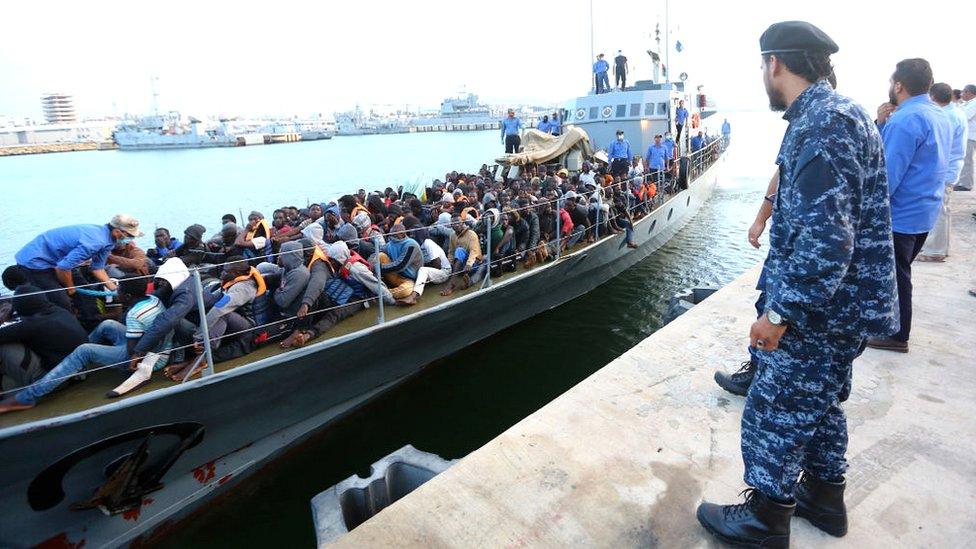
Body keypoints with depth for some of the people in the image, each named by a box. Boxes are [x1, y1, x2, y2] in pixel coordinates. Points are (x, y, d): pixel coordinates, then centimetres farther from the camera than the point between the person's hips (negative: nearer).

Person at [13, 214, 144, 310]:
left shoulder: (104, 235, 0)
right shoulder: (95, 242, -32)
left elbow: (97, 268, 7)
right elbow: (62, 268, -28)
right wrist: (70, 288, -10)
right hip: (34, 262, -10)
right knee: (62, 305, -13)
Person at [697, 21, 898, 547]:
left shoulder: (823, 125, -22)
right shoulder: (835, 114, 12)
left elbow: (824, 237, -30)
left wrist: (780, 312, -24)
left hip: (821, 310, -10)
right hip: (842, 304, 10)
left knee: (773, 413, 4)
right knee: (819, 402, 23)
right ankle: (823, 496, 42)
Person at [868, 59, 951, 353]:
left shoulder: (906, 120, -21)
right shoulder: (940, 116, 10)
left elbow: (887, 175, -24)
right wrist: (883, 125, -2)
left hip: (900, 215, -9)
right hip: (926, 212, 9)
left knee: (894, 276, 4)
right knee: (899, 272, 22)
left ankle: (896, 336, 17)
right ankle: (893, 325, 36)